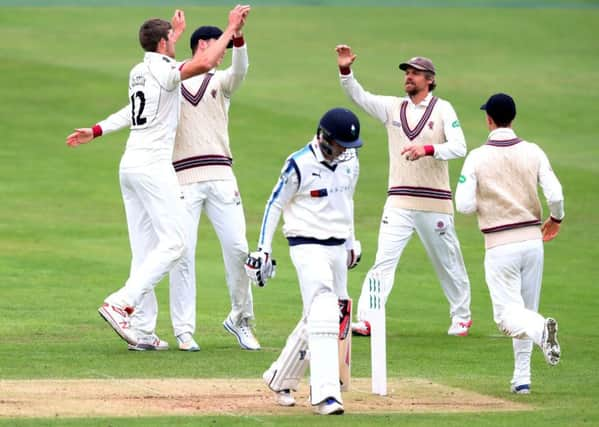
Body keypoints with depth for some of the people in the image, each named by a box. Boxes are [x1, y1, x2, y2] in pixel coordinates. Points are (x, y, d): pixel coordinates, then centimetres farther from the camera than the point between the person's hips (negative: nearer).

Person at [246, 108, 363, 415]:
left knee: (315, 318, 13)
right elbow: (275, 205, -7)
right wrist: (263, 250, -8)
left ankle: (280, 378, 29)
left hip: (338, 249, 7)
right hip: (308, 247, -7)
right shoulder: (300, 165, -14)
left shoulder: (350, 162, 5)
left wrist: (350, 243, 26)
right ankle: (325, 393, -25)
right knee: (322, 315, -19)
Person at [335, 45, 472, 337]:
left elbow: (459, 147, -12)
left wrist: (427, 149, -28)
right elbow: (358, 97, -3)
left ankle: (461, 317, 28)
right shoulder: (393, 107, 9)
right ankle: (366, 321, -16)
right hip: (399, 201, 2)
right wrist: (345, 70, -20)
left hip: (435, 202, -2)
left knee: (448, 263, 11)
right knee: (383, 260, -10)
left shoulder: (442, 109, 0)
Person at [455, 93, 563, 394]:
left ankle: (541, 329, -34)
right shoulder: (533, 152, -1)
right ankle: (522, 378, 17)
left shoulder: (477, 157, -7)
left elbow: (465, 205, -11)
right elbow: (555, 195, -6)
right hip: (532, 240, 4)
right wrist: (556, 219, 15)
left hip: (500, 245, -3)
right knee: (525, 309, 17)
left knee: (508, 315, -2)